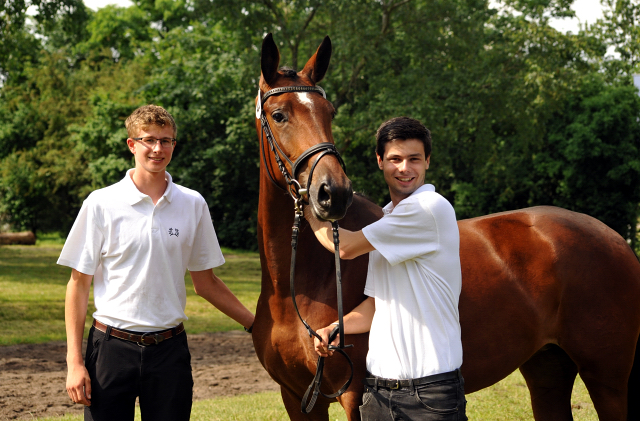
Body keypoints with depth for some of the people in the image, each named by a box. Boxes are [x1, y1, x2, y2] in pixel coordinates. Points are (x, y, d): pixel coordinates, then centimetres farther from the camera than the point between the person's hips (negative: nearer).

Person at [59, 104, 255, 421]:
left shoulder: (193, 205, 5)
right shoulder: (101, 204, -2)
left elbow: (205, 282, 14)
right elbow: (79, 283, 0)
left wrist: (255, 325, 11)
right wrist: (74, 362, -6)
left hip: (170, 349, 2)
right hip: (112, 347, -2)